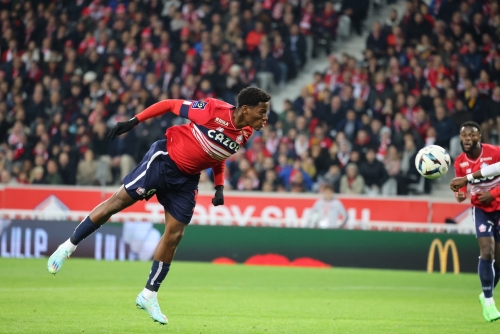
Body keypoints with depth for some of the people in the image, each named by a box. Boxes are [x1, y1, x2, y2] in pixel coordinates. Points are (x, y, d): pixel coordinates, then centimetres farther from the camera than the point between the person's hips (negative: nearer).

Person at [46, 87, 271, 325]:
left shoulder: (245, 134, -4)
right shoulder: (214, 110, -23)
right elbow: (170, 104, -12)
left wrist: (219, 187, 3)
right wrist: (134, 121, -14)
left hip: (187, 179, 6)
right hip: (164, 160, -6)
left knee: (174, 235, 2)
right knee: (119, 201, -4)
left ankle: (149, 295, 13)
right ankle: (68, 246, 12)